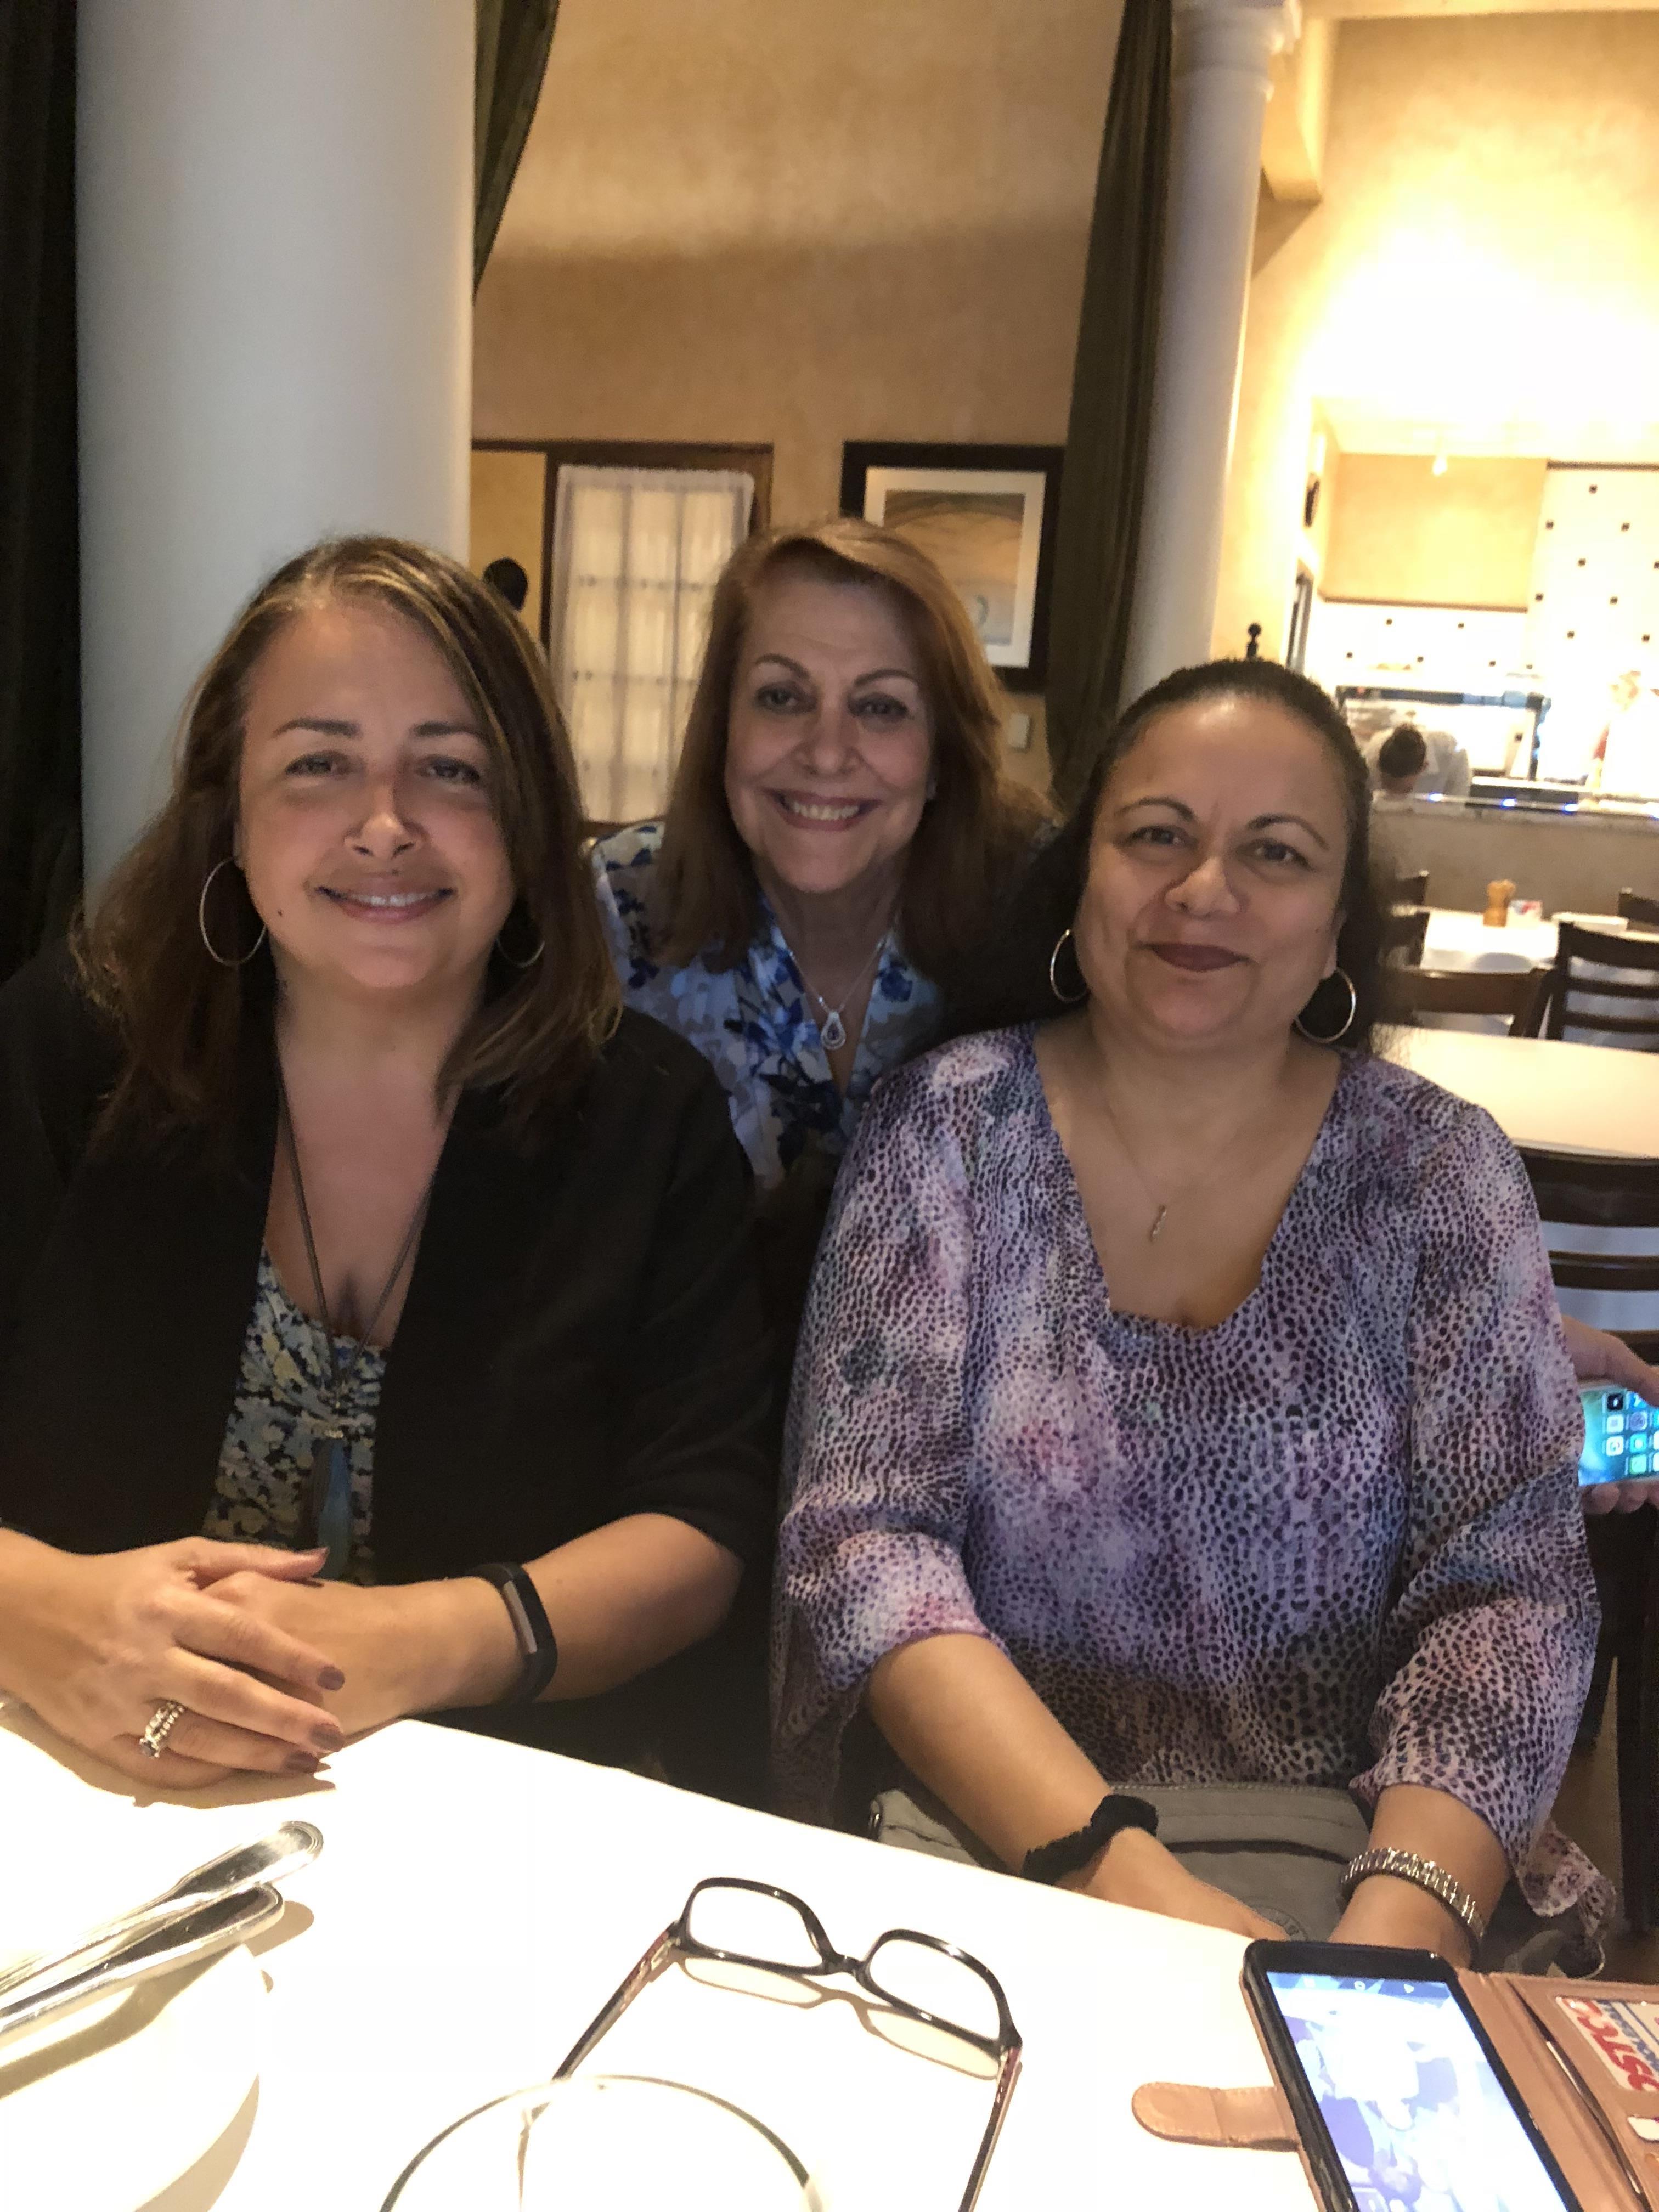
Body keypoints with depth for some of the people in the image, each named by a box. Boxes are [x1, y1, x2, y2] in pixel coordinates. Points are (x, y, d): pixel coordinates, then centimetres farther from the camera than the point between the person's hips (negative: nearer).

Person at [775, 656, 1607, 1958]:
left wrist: (1403, 1922, -22)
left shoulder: (1439, 1174, -1)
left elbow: (1511, 1584, -5)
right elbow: (864, 1539, -10)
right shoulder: (951, 1127, -4)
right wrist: (1109, 1863, -23)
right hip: (994, 1847, -2)